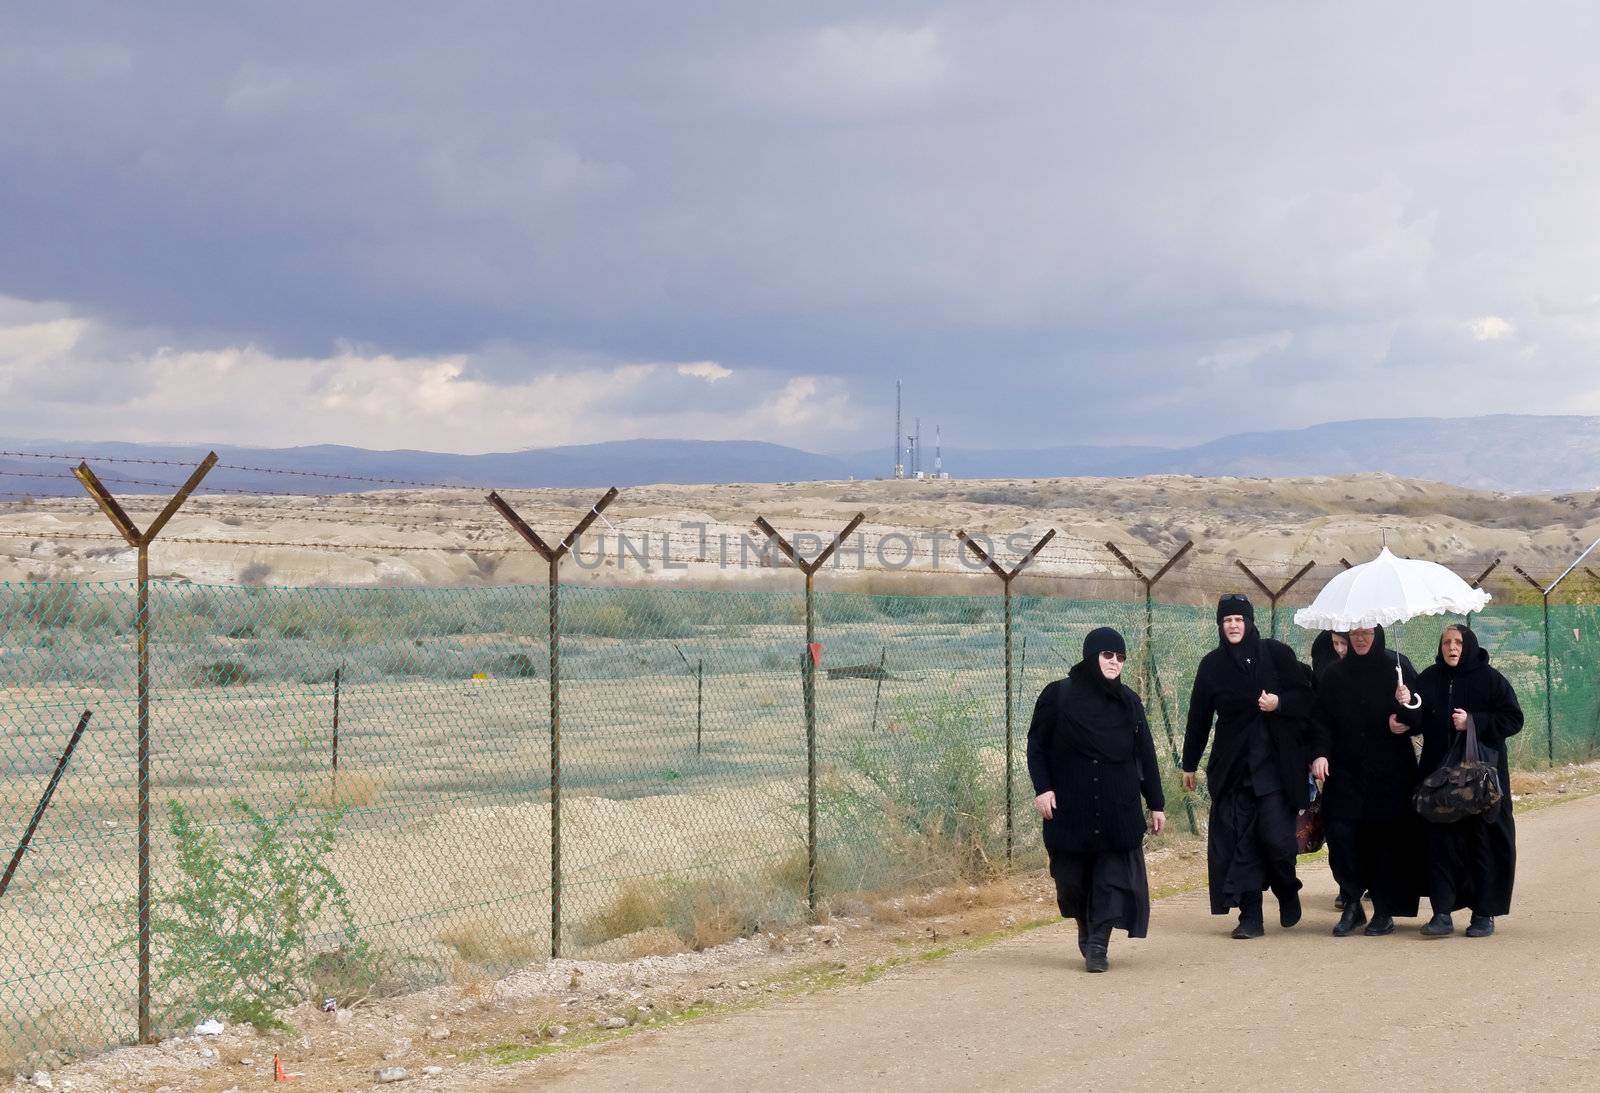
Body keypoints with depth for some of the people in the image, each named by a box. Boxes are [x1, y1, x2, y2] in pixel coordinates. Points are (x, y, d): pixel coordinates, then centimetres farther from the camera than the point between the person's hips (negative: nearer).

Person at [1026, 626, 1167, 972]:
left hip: (1118, 808, 1)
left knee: (1114, 873, -8)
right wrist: (1042, 788, -10)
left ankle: (1098, 944, -6)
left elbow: (1146, 756, 9)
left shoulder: (1127, 701, 6)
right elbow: (1036, 745, 2)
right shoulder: (1058, 695, -1)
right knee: (1074, 876, 7)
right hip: (1070, 806, -1)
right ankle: (1086, 931, 32)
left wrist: (1156, 804, 7)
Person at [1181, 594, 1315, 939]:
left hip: (1276, 764, -2)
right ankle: (1250, 916, 3)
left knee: (1276, 837, -10)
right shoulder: (1212, 665, 8)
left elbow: (1306, 697, 5)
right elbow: (1198, 717, 14)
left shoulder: (1276, 654, 2)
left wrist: (1279, 703, -15)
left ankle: (1287, 891, 20)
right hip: (1232, 765, 2)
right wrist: (1189, 764, 18)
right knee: (1239, 840, -3)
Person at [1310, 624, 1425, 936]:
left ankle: (1385, 913, 7)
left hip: (1390, 770, -2)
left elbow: (1422, 714, 2)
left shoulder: (1397, 667, 3)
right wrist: (1320, 753, -10)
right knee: (1340, 831, -11)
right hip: (1345, 768, 2)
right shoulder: (1334, 674, 9)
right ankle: (1351, 905, 1)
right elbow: (1320, 718, 7)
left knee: (1387, 839, -2)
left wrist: (1407, 705, -20)